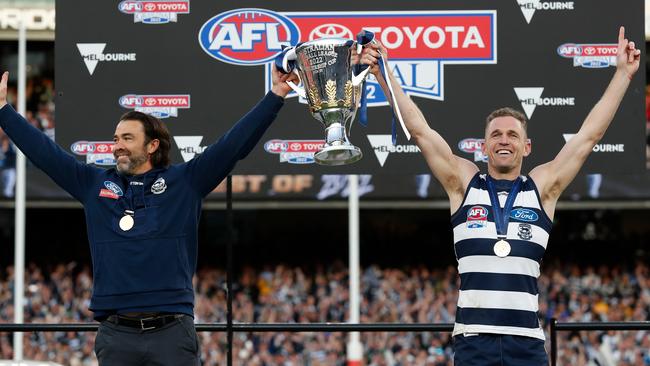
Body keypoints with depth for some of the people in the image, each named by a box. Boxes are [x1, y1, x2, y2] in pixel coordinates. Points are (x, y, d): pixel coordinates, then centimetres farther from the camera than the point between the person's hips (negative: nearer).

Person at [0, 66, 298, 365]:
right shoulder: (94, 184, 12)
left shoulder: (185, 181, 7)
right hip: (115, 336, 2)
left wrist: (274, 96, -2)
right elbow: (43, 150, 17)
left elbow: (234, 143, 3)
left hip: (172, 332, -2)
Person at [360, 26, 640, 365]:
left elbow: (589, 135, 11)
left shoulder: (542, 187, 11)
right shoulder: (463, 182, 10)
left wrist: (622, 74, 11)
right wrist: (383, 73, 2)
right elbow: (419, 129, 7)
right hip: (473, 337, 0)